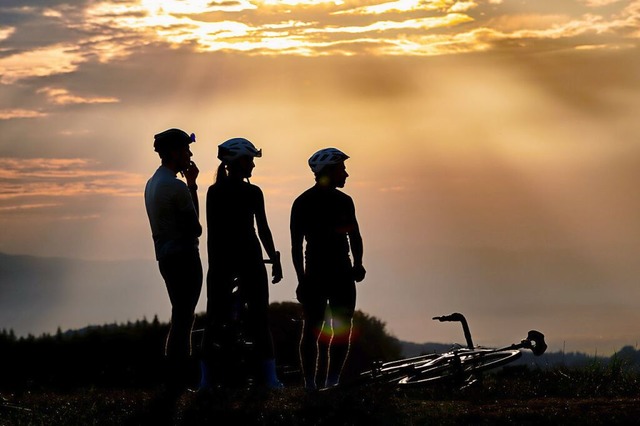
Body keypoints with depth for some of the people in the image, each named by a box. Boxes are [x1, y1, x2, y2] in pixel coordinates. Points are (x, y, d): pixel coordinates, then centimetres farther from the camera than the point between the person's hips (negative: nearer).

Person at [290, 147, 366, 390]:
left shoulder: (344, 201, 12)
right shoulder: (304, 203, -4)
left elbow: (354, 236, 17)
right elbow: (296, 243, -5)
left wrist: (357, 263, 0)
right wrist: (302, 279, -11)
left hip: (342, 274, 5)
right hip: (314, 275, -5)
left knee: (343, 330, 0)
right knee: (312, 330, -5)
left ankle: (332, 381, 6)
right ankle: (310, 383, -2)